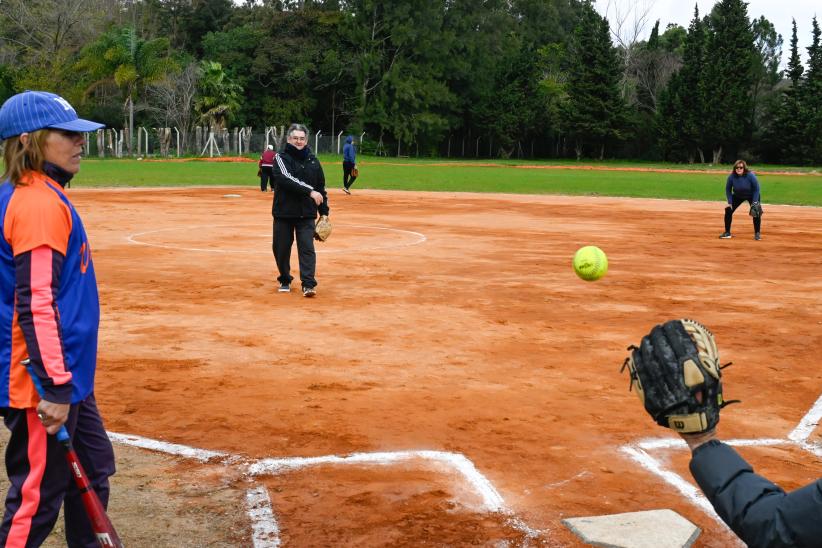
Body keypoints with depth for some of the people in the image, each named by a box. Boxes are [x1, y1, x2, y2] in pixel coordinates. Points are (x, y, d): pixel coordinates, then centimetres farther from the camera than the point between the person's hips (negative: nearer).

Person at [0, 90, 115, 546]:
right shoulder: (39, 203, -19)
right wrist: (55, 387, -25)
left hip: (67, 375, 10)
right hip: (43, 381, -10)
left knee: (92, 472, 21)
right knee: (38, 497, 0)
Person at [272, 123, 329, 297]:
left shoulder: (313, 161, 8)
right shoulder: (281, 158, -3)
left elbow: (321, 188, 13)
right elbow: (286, 179, -21)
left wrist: (324, 213, 10)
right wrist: (309, 191, -28)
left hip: (306, 214, 1)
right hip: (283, 212, -1)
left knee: (307, 247, -9)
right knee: (281, 249, 7)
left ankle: (308, 284, -12)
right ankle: (285, 280, 27)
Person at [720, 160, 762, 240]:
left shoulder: (750, 176, -30)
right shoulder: (731, 177, -24)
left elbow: (756, 189, -19)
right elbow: (728, 190, -8)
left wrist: (754, 202, -24)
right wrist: (730, 203, -12)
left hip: (751, 196, -2)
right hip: (738, 196, 2)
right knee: (728, 209, -9)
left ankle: (757, 233, -2)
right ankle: (727, 233, 3)